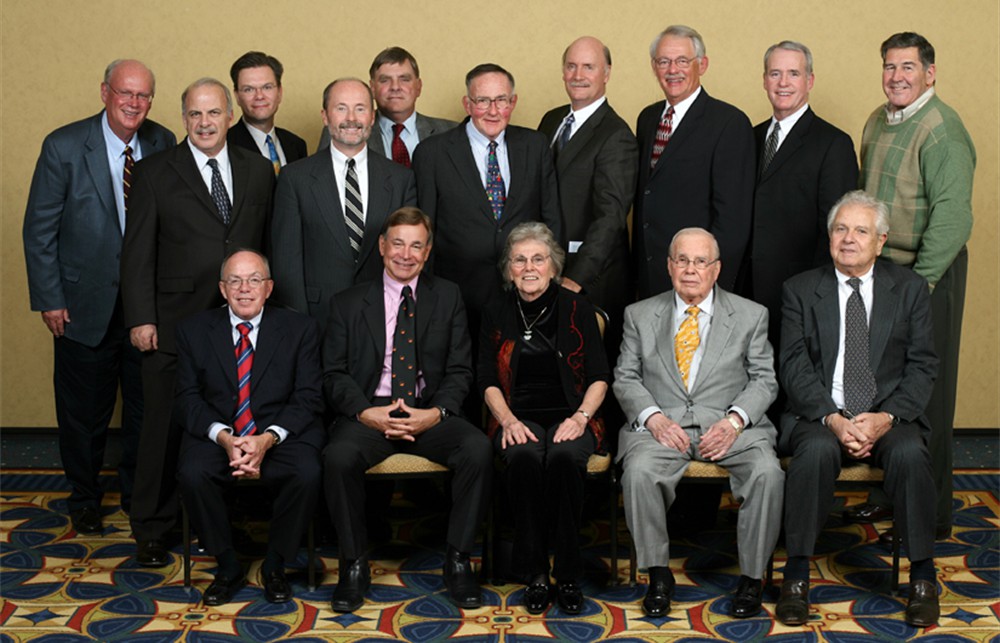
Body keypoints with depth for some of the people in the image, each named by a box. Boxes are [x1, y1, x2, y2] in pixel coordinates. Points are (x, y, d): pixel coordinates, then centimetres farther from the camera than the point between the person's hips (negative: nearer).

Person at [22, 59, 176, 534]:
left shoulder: (163, 144, -1)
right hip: (86, 304, -2)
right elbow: (39, 228, -6)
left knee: (146, 407, 13)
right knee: (85, 411, 10)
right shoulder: (64, 146, -10)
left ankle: (138, 494, 32)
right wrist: (49, 299, -9)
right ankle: (84, 499, 30)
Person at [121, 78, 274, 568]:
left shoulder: (259, 172, 10)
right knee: (164, 430, 4)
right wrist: (140, 318, -7)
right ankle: (152, 531, 18)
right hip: (173, 326, -2)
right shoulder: (155, 173, 3)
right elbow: (137, 252, 0)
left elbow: (270, 245, 11)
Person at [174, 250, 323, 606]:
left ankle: (274, 566, -5)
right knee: (192, 474, -30)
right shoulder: (194, 330, 7)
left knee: (307, 474, -30)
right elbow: (187, 399, 2)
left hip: (281, 435, -1)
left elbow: (308, 398, -2)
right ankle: (228, 566, -6)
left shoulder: (299, 329, 3)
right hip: (216, 435, 1)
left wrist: (267, 439, -18)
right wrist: (224, 437, -17)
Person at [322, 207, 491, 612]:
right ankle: (354, 565, -14)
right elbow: (334, 375, 4)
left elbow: (459, 370, 8)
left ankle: (458, 561, -14)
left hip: (431, 414, 1)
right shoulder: (348, 304, 10)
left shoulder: (447, 298, 13)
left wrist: (437, 412, -12)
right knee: (338, 457, -33)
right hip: (369, 412, -1)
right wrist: (366, 412, -15)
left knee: (479, 449, -29)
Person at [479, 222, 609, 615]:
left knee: (565, 457, -35)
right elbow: (488, 382, 8)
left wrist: (581, 417, -12)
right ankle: (534, 572, -23)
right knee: (524, 457, -34)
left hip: (569, 416, -1)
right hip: (518, 417, 1)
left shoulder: (577, 310, 7)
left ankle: (568, 574, -24)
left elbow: (600, 377, 5)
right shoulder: (497, 317, 12)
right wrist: (508, 420, -10)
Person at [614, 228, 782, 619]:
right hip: (662, 425, 0)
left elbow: (764, 380, 7)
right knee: (639, 470, -32)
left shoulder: (751, 315, 12)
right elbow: (625, 379, 9)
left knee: (767, 472, -29)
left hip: (730, 427, 0)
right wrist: (654, 418, -10)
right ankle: (658, 575, -15)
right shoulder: (640, 315, 14)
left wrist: (734, 421, -12)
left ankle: (751, 578, -13)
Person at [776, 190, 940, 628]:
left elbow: (922, 366, 2)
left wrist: (887, 417, -14)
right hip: (820, 415, 0)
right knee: (817, 450, -33)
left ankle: (922, 577, -16)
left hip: (889, 416, 1)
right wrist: (831, 418, -17)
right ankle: (797, 575, -23)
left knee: (910, 453, -31)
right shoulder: (800, 290, 7)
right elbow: (794, 367, -1)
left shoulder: (910, 288, 8)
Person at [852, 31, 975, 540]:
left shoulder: (942, 130, -15)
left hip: (928, 274, -7)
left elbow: (952, 217, -20)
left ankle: (931, 516, 13)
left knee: (925, 397, 1)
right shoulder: (878, 122, 11)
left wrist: (919, 283, -20)